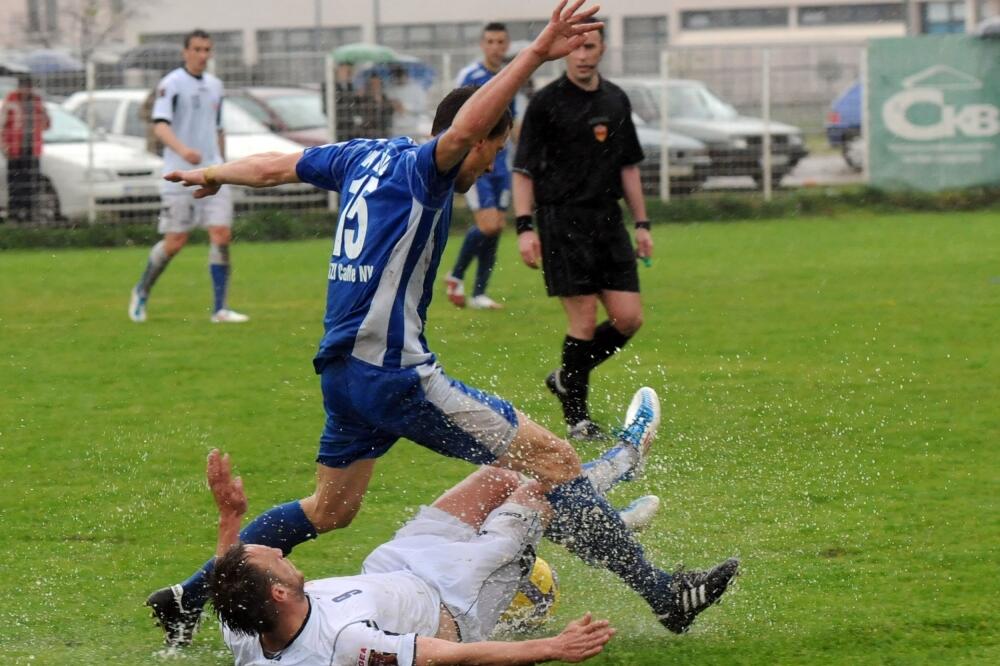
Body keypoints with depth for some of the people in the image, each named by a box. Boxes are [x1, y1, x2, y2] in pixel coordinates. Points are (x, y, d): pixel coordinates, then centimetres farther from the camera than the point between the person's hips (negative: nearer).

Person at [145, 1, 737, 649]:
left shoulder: (367, 156, 13)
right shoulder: (420, 169, -11)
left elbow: (275, 165, 27)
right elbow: (462, 128, -34)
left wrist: (210, 174, 45)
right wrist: (534, 55, -40)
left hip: (343, 370, 10)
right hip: (395, 374, -10)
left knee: (329, 510, 25)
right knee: (552, 458, -10)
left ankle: (189, 596, 25)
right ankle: (663, 596, -12)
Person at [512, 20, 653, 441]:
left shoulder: (616, 100, 13)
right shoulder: (546, 102, -4)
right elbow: (523, 169, -4)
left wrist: (641, 224, 16)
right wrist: (525, 227, -13)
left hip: (608, 219, 6)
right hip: (562, 221, -6)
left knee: (629, 318, -1)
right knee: (584, 322, -8)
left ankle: (567, 378, 21)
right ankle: (576, 417, 5)